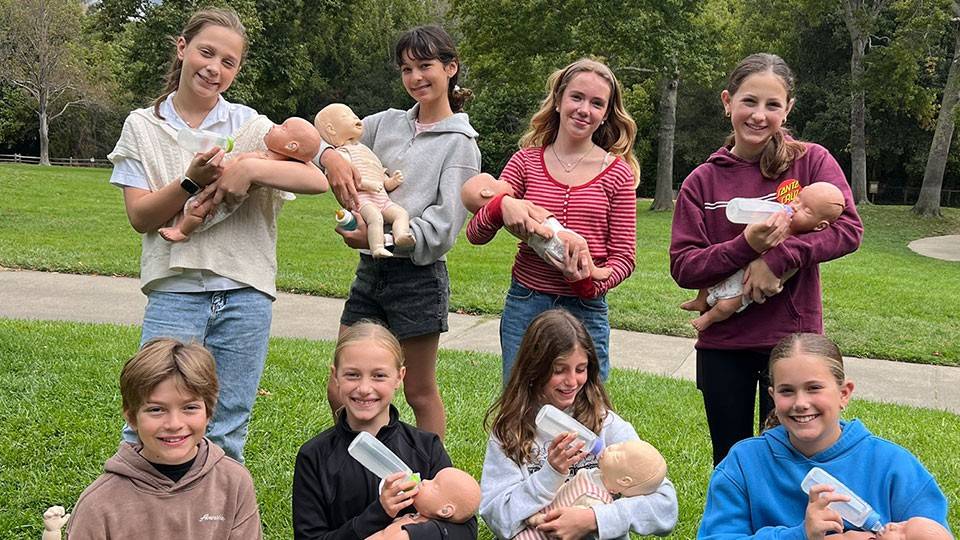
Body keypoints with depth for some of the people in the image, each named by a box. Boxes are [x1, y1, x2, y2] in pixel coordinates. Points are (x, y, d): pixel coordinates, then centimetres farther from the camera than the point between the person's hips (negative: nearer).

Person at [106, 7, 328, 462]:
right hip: (175, 292, -1)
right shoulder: (143, 125, 7)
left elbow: (317, 180, -5)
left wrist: (251, 168, -18)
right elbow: (140, 217, -1)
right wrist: (192, 180, -16)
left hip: (245, 293, 1)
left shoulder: (249, 124, 6)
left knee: (226, 435, 8)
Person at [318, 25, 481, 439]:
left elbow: (443, 226, -13)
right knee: (340, 392, 9)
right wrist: (330, 156, -11)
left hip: (418, 277, -5)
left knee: (420, 393, 7)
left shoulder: (460, 145, -4)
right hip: (370, 270, 6)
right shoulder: (386, 123, 11)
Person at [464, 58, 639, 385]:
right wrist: (503, 205, -20)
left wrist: (592, 283, -19)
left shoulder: (617, 172, 0)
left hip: (585, 312, -1)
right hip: (525, 306, 1)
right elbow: (474, 233, 0)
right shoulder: (527, 161, 3)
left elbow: (624, 256, 1)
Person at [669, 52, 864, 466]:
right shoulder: (702, 182, 0)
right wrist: (745, 247, -21)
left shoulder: (811, 161, -2)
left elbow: (849, 228, -12)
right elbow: (683, 267, -5)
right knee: (729, 465, 15)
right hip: (722, 344, 2)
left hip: (791, 337, -2)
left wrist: (776, 257, -23)